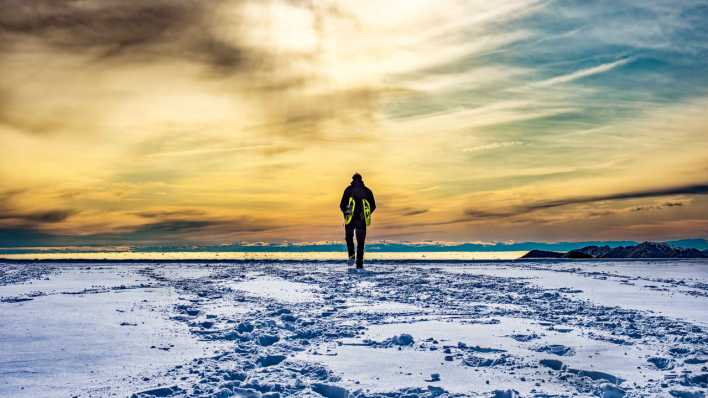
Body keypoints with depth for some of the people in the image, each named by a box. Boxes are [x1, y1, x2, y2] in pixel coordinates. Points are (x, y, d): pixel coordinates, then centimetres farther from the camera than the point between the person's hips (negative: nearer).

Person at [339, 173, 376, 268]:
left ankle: (352, 255, -3)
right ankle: (359, 264, 2)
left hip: (350, 219, -1)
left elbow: (342, 205, -3)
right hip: (362, 220, 1)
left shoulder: (348, 190, 2)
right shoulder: (367, 191, 7)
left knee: (349, 238, 19)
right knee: (360, 242, 8)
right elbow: (373, 206, 6)